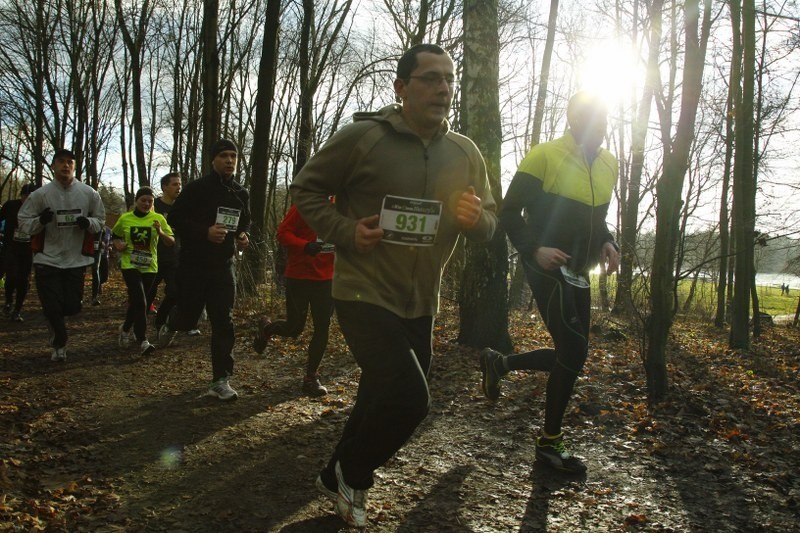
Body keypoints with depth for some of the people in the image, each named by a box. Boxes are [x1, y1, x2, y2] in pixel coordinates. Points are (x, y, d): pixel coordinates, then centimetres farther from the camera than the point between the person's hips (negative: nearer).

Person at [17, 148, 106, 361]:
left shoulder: (89, 194, -1)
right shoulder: (40, 194, -5)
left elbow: (100, 220, 10)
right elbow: (23, 222, 1)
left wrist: (88, 222, -13)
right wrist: (40, 221, -20)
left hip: (76, 259, 1)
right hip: (47, 259, -1)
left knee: (72, 306, 2)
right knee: (51, 306, -2)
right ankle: (59, 344, 24)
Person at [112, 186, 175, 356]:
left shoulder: (158, 218, -1)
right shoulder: (125, 218, 1)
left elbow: (171, 242, -5)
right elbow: (115, 235, 18)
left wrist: (161, 233, -24)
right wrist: (118, 244, -4)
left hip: (149, 267, 2)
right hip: (130, 265, -2)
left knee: (136, 301, 15)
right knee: (139, 301, -15)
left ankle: (125, 328, 42)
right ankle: (142, 341, -12)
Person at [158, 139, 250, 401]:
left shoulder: (241, 194, 8)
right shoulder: (196, 188, -8)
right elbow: (175, 218, -9)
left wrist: (243, 237, -1)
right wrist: (205, 232, -23)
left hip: (224, 266, 3)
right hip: (193, 264, -3)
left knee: (223, 324, -3)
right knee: (188, 317, 5)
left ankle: (220, 381, 2)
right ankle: (171, 323, 44)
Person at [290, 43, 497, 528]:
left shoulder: (465, 153, 1)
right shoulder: (362, 137, -13)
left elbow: (489, 224, 8)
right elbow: (306, 188, -3)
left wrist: (476, 218, -16)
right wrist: (345, 231, -19)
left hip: (420, 304, 6)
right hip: (365, 293, -6)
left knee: (385, 398, 18)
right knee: (408, 398, -19)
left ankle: (340, 479, 44)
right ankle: (352, 474, 11)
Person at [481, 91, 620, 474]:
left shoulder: (608, 164, 10)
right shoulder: (545, 156, -12)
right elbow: (509, 214, -10)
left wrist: (607, 244, 2)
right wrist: (534, 249, -24)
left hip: (577, 274, 8)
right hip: (548, 268, -8)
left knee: (569, 354, 9)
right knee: (574, 352, -11)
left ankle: (498, 363, 32)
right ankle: (550, 443, 7)